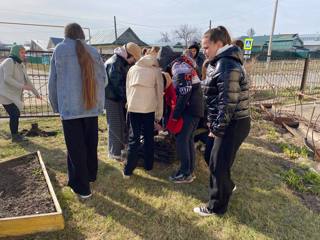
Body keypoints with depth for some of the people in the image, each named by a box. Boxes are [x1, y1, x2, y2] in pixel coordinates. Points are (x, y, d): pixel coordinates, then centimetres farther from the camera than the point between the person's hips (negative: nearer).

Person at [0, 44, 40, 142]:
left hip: (13, 95, 9)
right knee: (14, 115, -9)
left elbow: (27, 80, 15)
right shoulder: (9, 62, -14)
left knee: (16, 114, 14)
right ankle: (15, 136, 3)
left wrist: (35, 92, 13)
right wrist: (22, 86, -28)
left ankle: (15, 134, 28)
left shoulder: (20, 65, 13)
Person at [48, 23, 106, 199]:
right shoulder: (93, 51, 6)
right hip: (91, 107, 3)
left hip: (69, 107, -3)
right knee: (91, 144, 17)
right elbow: (102, 78, 4)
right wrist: (99, 102, 12)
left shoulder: (60, 50, 0)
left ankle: (81, 187, 12)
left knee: (76, 148, 4)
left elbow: (53, 80, 1)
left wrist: (56, 105, 9)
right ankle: (91, 175, 35)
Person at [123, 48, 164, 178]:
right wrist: (159, 114, 10)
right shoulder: (156, 70, 7)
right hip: (149, 109, -1)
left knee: (134, 138, 8)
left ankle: (128, 170, 9)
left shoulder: (132, 69, 15)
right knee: (149, 138, 13)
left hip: (133, 108, 2)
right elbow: (159, 93, 6)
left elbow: (127, 89, 15)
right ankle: (148, 166, 24)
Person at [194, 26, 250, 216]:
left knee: (218, 164, 3)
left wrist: (217, 128, -16)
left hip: (233, 124, -10)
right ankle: (227, 186, 46)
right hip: (230, 123, 10)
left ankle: (217, 206, 22)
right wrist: (214, 124, 15)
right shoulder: (222, 62, 13)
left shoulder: (227, 65, -20)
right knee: (216, 158, 22)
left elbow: (228, 102, -23)